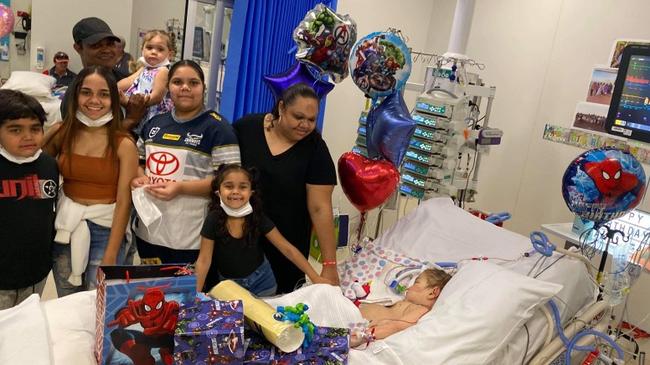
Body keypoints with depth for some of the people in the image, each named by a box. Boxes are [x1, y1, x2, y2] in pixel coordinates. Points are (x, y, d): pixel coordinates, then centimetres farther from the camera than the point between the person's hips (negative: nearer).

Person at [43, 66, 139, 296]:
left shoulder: (124, 144, -10)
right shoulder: (61, 132, -1)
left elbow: (124, 202, -12)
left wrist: (111, 255, -13)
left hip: (107, 230, -3)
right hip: (66, 227, 3)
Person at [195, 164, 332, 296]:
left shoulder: (258, 217, -16)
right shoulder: (214, 219, -20)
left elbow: (287, 248, -15)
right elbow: (204, 260, -15)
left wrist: (315, 277, -19)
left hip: (261, 280, 1)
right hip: (228, 283, -1)